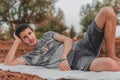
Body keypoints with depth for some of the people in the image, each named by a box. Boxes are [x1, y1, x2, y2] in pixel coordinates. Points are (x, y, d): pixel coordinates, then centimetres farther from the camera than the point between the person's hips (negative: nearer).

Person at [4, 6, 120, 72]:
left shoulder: (48, 35, 22)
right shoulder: (31, 57, 16)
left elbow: (68, 40, 8)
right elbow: (8, 62, 5)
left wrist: (63, 57, -10)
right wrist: (17, 41, 12)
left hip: (81, 47, 5)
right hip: (78, 62, -4)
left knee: (107, 11, -16)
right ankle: (110, 60, -2)